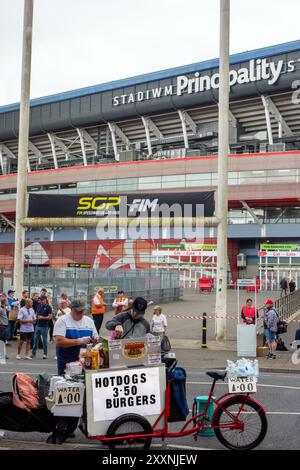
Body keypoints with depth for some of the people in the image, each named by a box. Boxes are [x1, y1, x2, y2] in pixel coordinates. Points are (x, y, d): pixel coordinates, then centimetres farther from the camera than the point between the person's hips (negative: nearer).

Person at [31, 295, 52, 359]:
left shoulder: (48, 307, -7)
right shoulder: (39, 306, 10)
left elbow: (50, 317, -12)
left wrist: (42, 317, -18)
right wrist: (37, 317, -3)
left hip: (44, 326, -5)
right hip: (38, 325, 5)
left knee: (45, 340, 3)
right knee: (36, 339, 7)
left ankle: (45, 354, 11)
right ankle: (33, 353, 13)